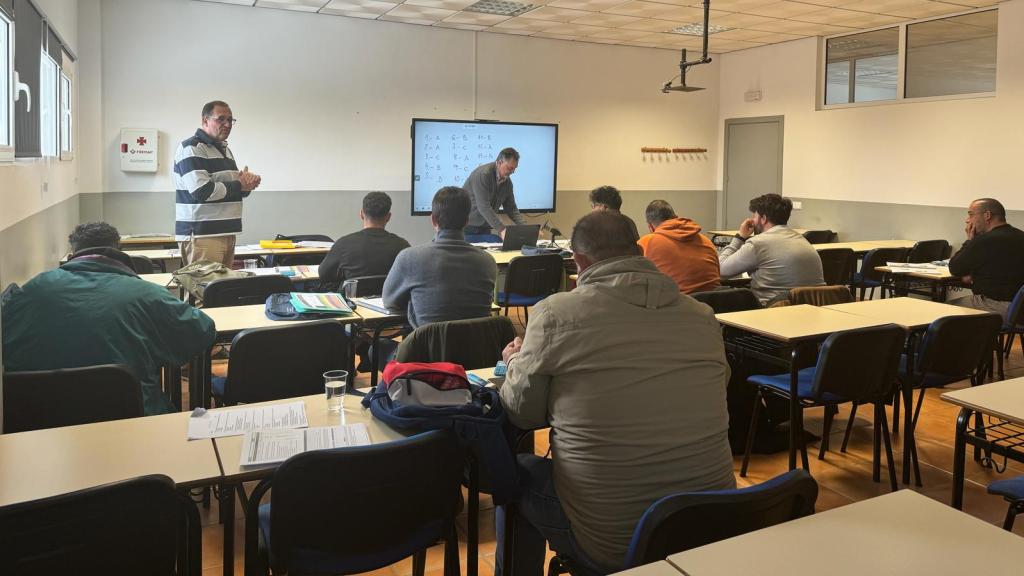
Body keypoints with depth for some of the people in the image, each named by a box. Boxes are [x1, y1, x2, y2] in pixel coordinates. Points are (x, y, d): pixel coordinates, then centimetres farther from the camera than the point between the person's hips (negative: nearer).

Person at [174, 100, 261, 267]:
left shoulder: (224, 149, 21)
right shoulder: (191, 148, -8)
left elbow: (233, 191, 26)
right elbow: (201, 191, -22)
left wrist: (247, 183, 2)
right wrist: (239, 185, -10)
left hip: (227, 232, 9)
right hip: (200, 234, -9)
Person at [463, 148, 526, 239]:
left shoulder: (507, 181, 3)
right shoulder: (482, 174, -20)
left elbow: (511, 209, 8)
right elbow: (483, 207, -28)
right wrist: (501, 229, -33)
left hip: (485, 228, 6)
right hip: (467, 225, -6)